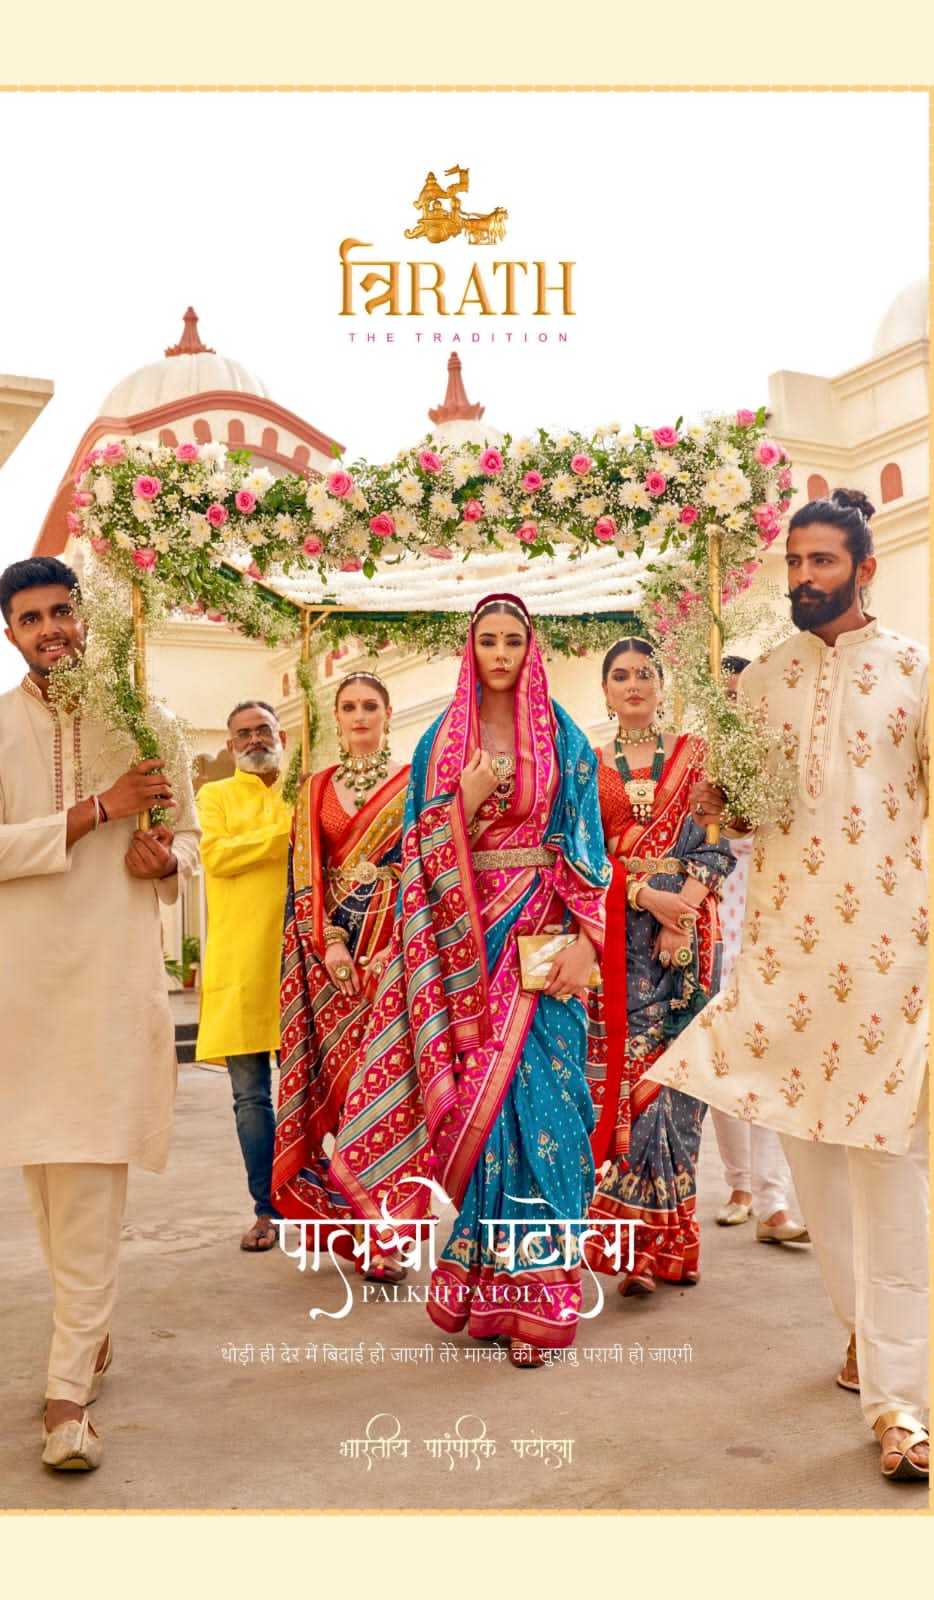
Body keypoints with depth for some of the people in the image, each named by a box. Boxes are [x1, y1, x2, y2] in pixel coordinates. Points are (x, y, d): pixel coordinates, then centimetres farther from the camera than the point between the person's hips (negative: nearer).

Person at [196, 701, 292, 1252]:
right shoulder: (216, 796, 11)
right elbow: (214, 854, -7)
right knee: (252, 1094, 2)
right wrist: (285, 832, -11)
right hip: (241, 963, -1)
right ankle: (267, 1209, 12)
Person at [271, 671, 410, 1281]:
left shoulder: (413, 782, 5)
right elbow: (305, 870, 6)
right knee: (338, 1075, 1)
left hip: (394, 946, -3)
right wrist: (331, 944, -8)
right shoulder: (317, 788, 14)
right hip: (328, 946, 3)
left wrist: (391, 950, -13)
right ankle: (350, 1220, 14)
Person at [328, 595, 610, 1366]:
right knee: (476, 1092, 2)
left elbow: (585, 844, -1)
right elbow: (424, 850, 6)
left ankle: (533, 1282, 4)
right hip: (466, 935, 1)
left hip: (540, 938, -1)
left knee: (535, 1092, -4)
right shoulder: (441, 741, 9)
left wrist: (585, 941, -10)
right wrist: (465, 802, -12)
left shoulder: (562, 738, 5)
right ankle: (483, 1281, 14)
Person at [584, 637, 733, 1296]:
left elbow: (718, 844, 3)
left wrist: (685, 908, -12)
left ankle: (668, 1235, 8)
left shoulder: (695, 755, 11)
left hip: (688, 929, 0)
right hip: (618, 936, 0)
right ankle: (644, 1239, 1)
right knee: (628, 1069, -5)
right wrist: (648, 896, -13)